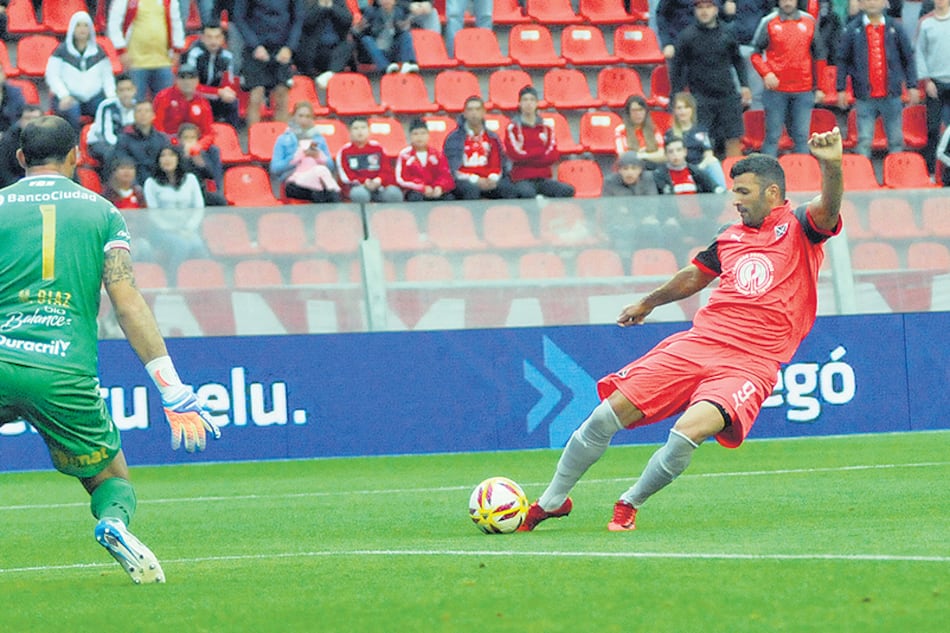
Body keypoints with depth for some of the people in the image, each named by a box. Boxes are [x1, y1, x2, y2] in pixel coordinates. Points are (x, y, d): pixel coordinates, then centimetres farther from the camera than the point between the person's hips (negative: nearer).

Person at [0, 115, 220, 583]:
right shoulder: (101, 211, 11)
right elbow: (128, 304, 3)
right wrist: (174, 393, 1)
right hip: (67, 374, 0)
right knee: (113, 479, 18)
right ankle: (114, 521, -17)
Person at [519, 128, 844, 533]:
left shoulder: (798, 227, 2)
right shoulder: (730, 237, 19)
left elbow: (828, 211, -21)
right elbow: (694, 277, 37)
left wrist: (831, 167, -42)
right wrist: (648, 303, 52)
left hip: (751, 362, -6)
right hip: (697, 343, 6)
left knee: (689, 431, -30)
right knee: (607, 415, -3)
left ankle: (629, 504, -4)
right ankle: (552, 501, 15)